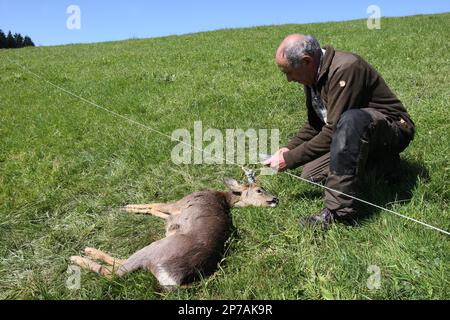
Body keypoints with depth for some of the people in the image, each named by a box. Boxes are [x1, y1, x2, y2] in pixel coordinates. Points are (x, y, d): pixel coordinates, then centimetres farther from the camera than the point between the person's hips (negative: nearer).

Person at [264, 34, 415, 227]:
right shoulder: (314, 74, 1)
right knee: (311, 176, -2)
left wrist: (290, 159, -24)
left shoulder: (345, 68, -27)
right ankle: (377, 158, 11)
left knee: (350, 120, -40)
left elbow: (332, 132, -30)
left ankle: (339, 208, -33)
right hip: (357, 133, 9)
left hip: (394, 129, -9)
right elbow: (314, 123, 12)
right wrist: (289, 148, -1)